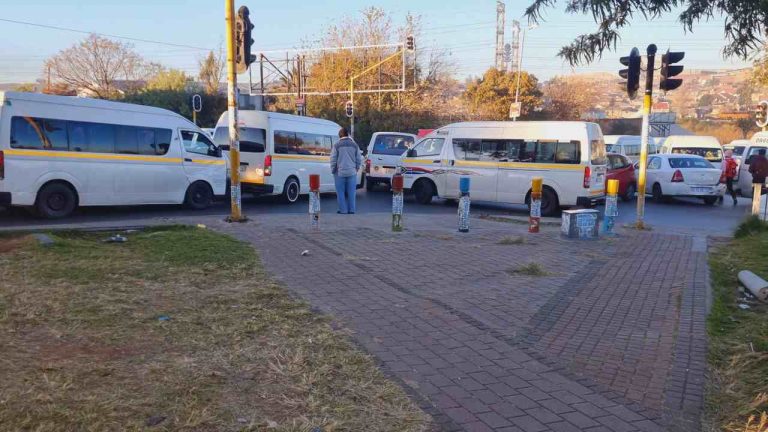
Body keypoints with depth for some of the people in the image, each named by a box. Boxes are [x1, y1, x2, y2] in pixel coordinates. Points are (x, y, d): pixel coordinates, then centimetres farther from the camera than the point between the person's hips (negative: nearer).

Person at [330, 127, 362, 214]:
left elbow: (333, 160, -4)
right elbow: (359, 159, 6)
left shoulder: (337, 145, -7)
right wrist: (356, 169, 17)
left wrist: (333, 170, 7)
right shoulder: (354, 145, 2)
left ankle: (343, 210, 5)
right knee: (351, 192, 9)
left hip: (340, 173, -3)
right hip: (352, 172, 3)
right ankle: (351, 210, 11)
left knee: (341, 192, 5)